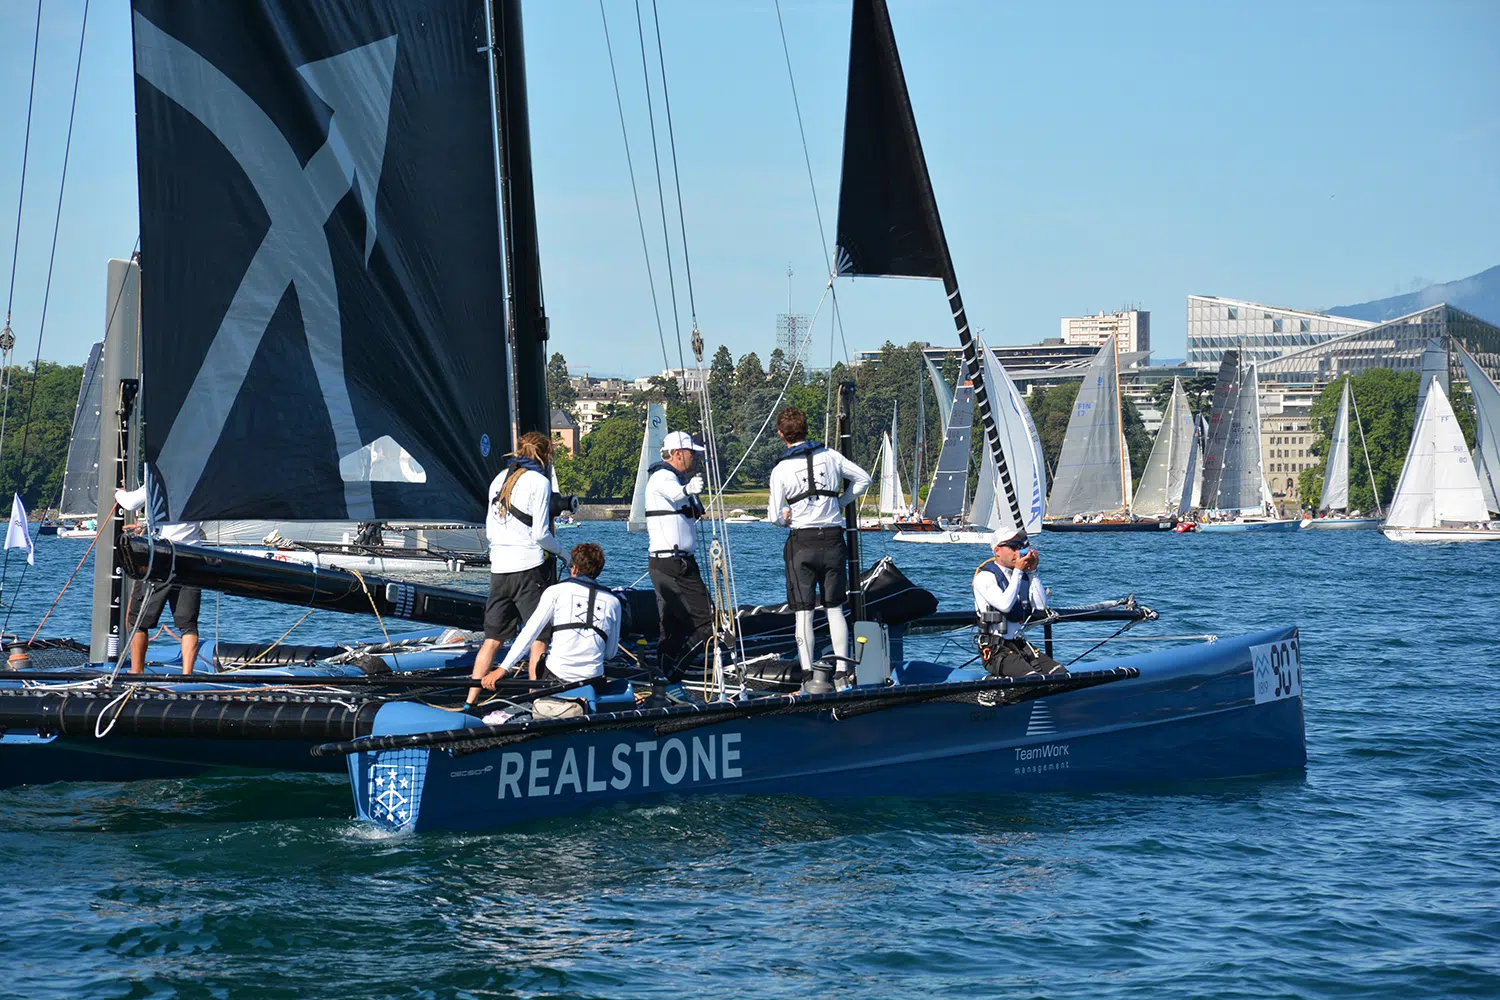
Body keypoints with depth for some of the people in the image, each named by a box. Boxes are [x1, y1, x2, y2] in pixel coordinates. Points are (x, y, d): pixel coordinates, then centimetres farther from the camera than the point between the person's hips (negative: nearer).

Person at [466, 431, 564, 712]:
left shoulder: (499, 480, 13)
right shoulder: (539, 481, -7)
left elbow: (489, 530, 15)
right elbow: (540, 533, -11)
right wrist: (561, 551, 5)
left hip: (499, 568, 6)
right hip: (530, 567, -6)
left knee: (493, 638, 9)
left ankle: (471, 698, 7)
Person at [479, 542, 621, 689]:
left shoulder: (556, 591, 1)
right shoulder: (613, 602, 8)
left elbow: (530, 632, -7)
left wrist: (502, 669, -9)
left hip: (555, 678, -2)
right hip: (593, 681, 2)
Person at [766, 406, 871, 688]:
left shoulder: (780, 469, -6)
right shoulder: (829, 456, 2)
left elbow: (775, 516, -8)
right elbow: (863, 478, 13)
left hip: (802, 543, -3)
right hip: (833, 540, 3)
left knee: (804, 612, 1)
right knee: (835, 609, 11)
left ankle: (808, 675, -4)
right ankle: (842, 670, 8)